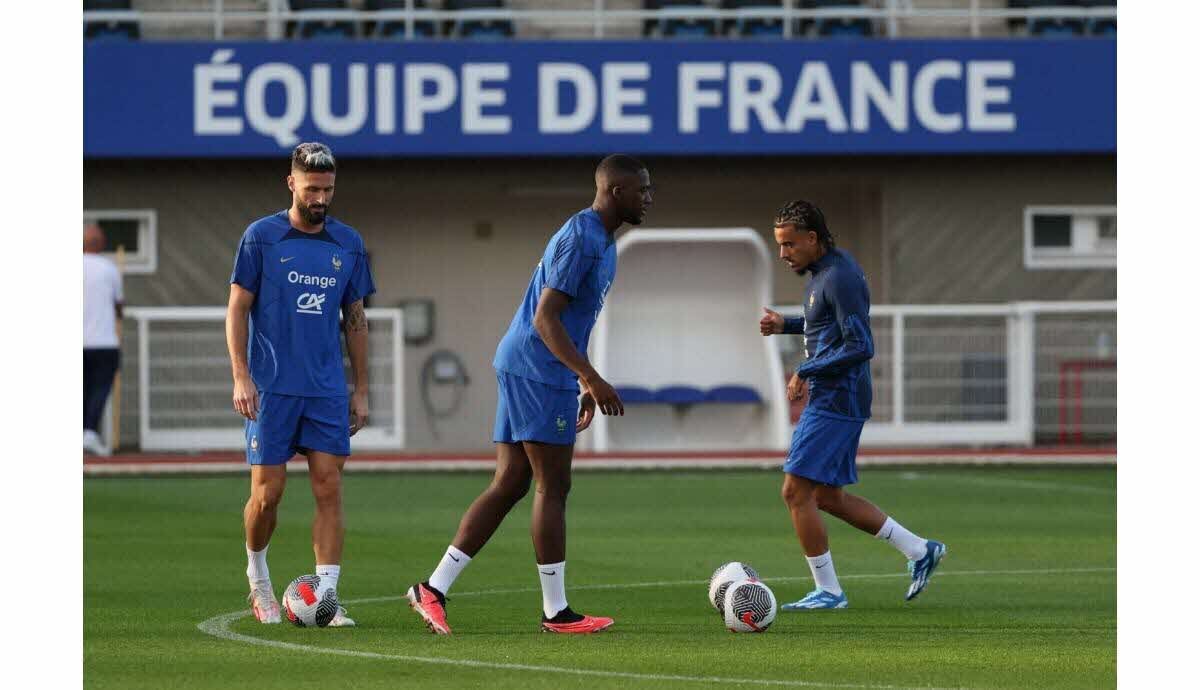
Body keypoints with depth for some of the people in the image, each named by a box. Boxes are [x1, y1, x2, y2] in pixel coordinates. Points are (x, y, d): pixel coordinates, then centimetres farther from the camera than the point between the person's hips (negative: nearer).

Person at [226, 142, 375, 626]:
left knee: (329, 489, -6)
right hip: (272, 388, -3)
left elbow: (355, 319, 14)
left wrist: (361, 391, 11)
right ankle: (257, 576, 24)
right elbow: (237, 309, 0)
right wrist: (241, 377, -10)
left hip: (328, 391, 3)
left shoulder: (348, 244, 8)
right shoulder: (262, 237, -1)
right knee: (267, 492, -2)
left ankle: (326, 597, -7)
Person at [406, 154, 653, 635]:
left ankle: (434, 590, 4)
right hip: (537, 373, -10)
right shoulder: (580, 238, -15)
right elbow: (545, 317, -21)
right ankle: (556, 612, -1)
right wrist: (592, 379, -24)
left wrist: (586, 385, 27)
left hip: (521, 371, 10)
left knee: (509, 486, 7)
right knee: (552, 488, -5)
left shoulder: (600, 242, 18)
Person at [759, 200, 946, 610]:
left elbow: (861, 346, -23)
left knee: (796, 492, -9)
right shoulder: (827, 269, 13)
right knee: (828, 497, 14)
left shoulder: (839, 278, -18)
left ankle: (828, 591, -2)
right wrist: (785, 325, 15)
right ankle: (920, 551, 19)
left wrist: (806, 372, -19)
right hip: (830, 400, 11)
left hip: (836, 402, -11)